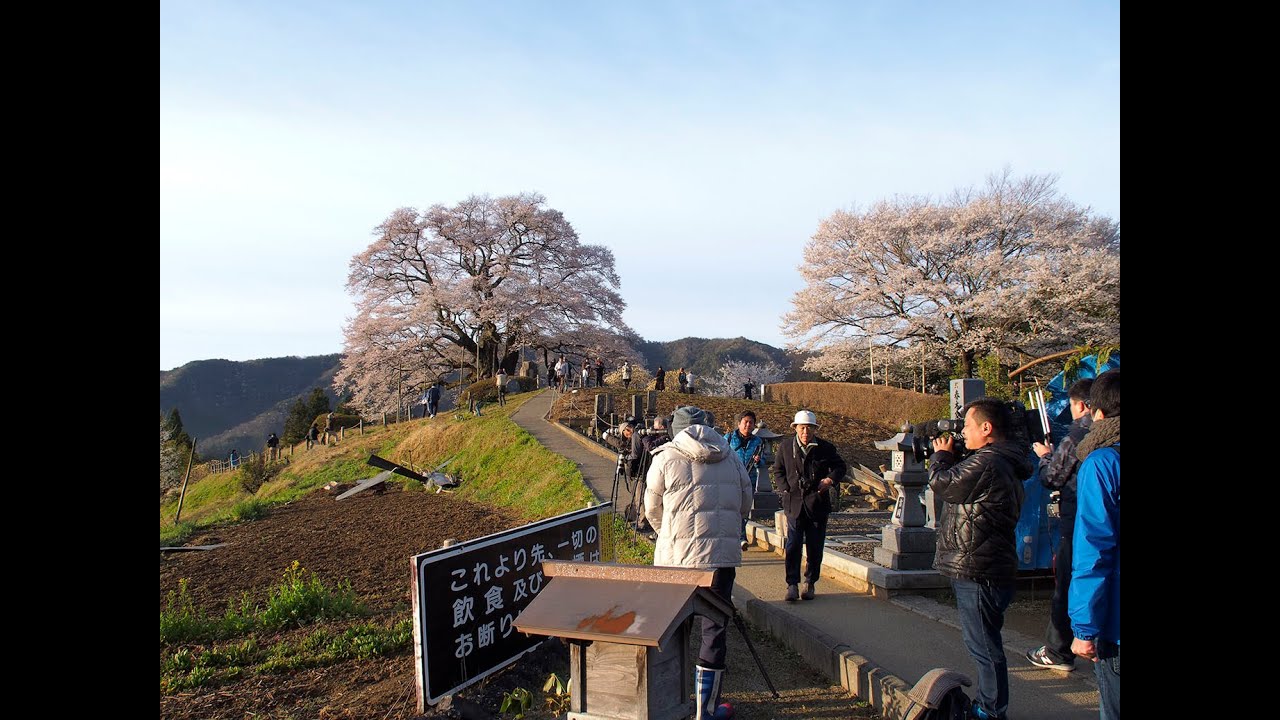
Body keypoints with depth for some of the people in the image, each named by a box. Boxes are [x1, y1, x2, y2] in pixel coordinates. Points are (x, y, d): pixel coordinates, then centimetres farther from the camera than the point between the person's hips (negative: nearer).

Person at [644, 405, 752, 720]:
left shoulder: (665, 458, 1)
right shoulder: (731, 459, 8)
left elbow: (652, 510, 9)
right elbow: (744, 507, 15)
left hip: (675, 556, -1)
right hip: (722, 555, 1)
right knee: (715, 628, 8)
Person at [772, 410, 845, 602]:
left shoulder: (826, 448, 1)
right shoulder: (786, 447, 4)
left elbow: (840, 466, 12)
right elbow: (777, 471, 14)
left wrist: (831, 479, -9)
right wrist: (786, 489, 0)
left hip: (817, 502, 0)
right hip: (794, 502, 0)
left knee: (815, 547, 6)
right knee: (793, 545, -6)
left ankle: (810, 583, 20)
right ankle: (792, 585, 0)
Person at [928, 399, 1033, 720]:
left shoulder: (988, 462, -22)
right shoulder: (1003, 462, 13)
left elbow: (942, 483, -14)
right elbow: (959, 485, 20)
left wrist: (941, 455, 3)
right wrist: (948, 457, 12)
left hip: (979, 571, -11)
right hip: (978, 569, 11)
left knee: (984, 644, 1)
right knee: (982, 642, 21)